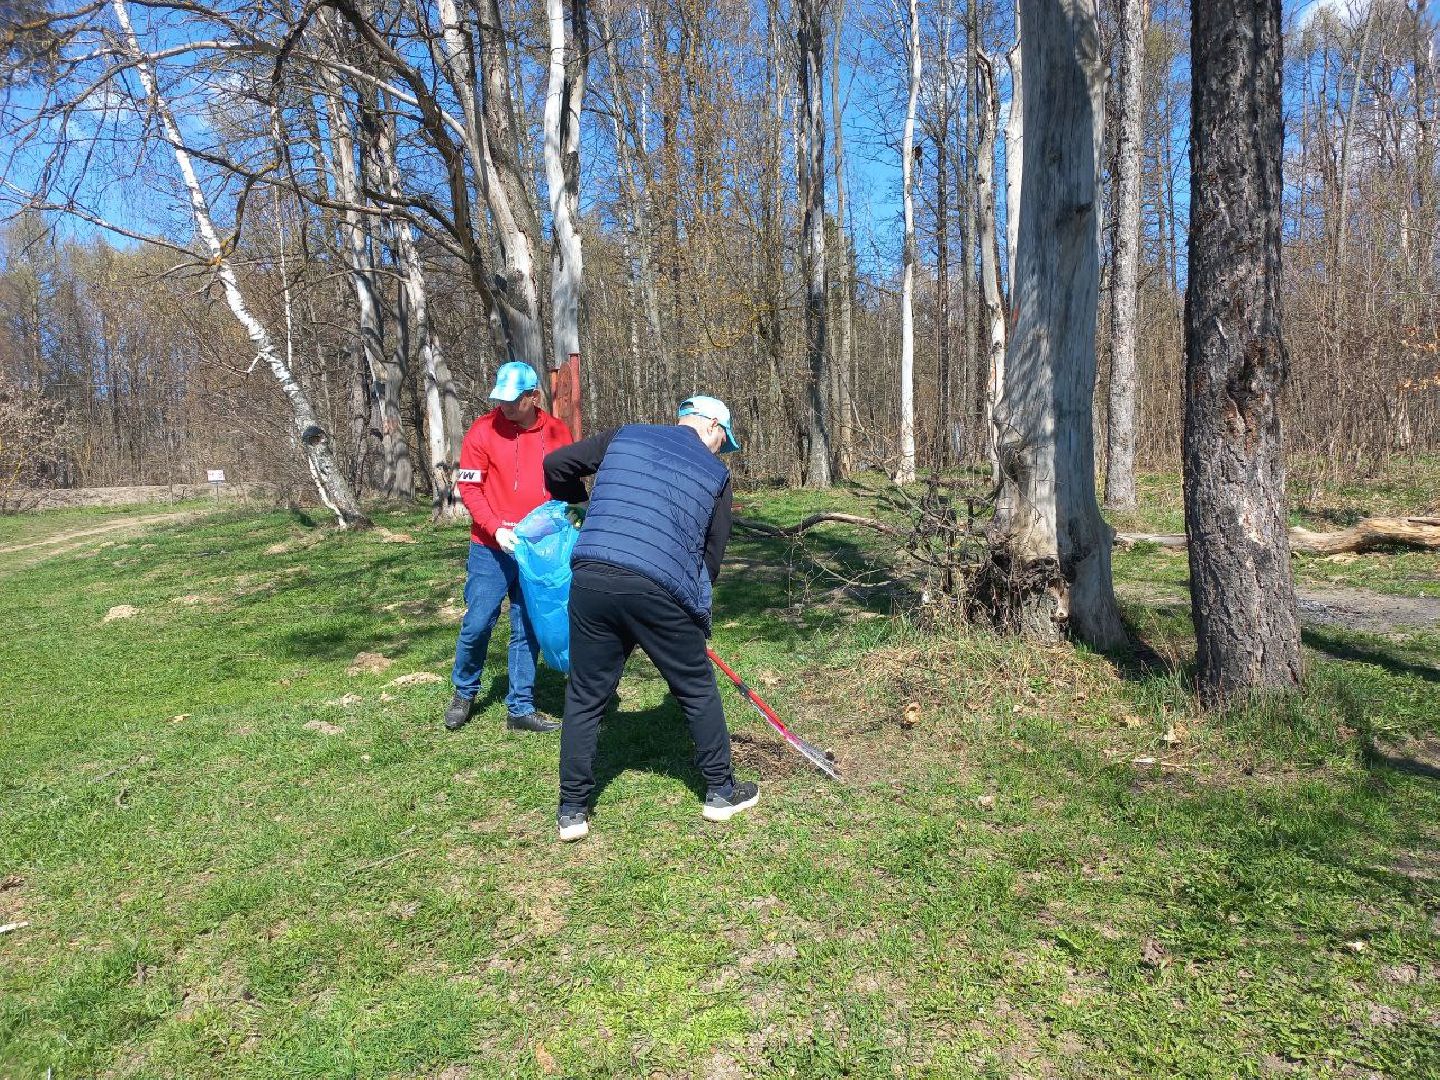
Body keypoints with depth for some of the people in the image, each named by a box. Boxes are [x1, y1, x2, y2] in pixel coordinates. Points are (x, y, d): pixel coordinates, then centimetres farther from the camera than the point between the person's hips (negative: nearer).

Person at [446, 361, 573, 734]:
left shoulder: (556, 432, 1)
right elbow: (468, 487, -6)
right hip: (491, 548, -2)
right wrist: (496, 529, -17)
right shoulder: (483, 430, -6)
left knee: (528, 629, 7)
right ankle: (464, 693, 28)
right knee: (478, 623, 3)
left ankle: (521, 709, 17)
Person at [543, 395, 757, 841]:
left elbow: (556, 464, 19)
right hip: (660, 591, -2)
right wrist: (693, 609, 26)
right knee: (698, 691, 18)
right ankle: (721, 792, 30)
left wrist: (581, 508, 38)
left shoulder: (626, 436, 17)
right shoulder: (716, 474, 13)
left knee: (584, 699, 15)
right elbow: (712, 553, 14)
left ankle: (572, 811, 20)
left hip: (590, 581, 2)